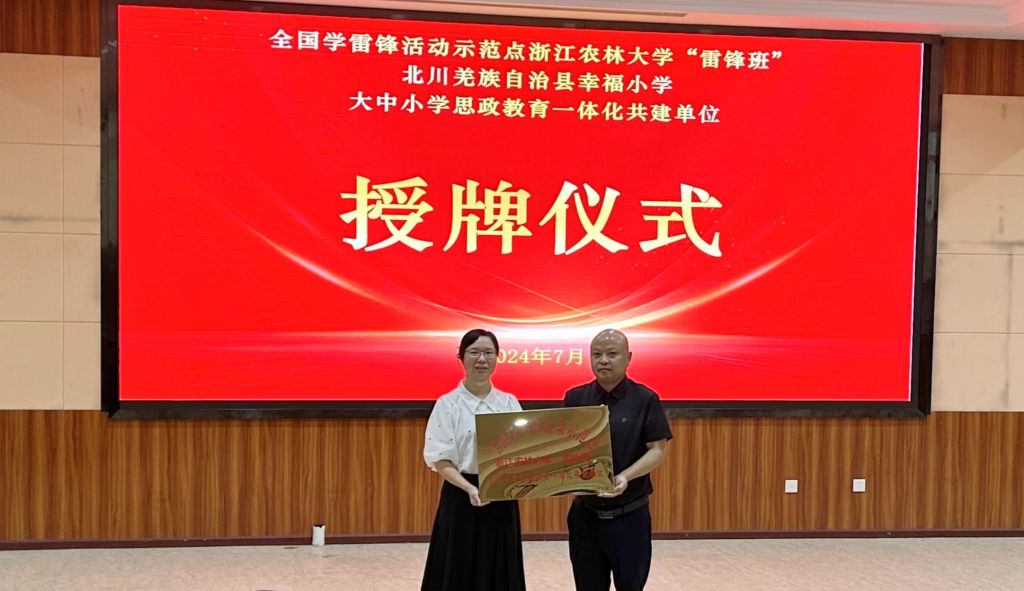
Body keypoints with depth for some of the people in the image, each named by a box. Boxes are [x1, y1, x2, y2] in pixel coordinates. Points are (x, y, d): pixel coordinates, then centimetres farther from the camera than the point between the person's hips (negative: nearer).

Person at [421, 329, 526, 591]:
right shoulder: (448, 404, -5)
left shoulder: (509, 403, 7)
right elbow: (441, 461, -8)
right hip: (462, 500, -3)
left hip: (503, 501, 3)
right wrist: (470, 489, -23)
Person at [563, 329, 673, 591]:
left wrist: (626, 476, -23)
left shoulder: (645, 399, -4)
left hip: (629, 517, -2)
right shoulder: (575, 399, 4)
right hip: (584, 515, 3)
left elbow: (657, 450, -7)